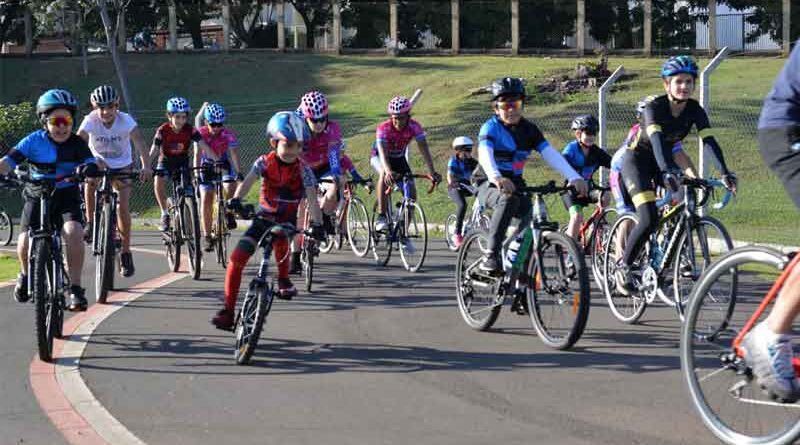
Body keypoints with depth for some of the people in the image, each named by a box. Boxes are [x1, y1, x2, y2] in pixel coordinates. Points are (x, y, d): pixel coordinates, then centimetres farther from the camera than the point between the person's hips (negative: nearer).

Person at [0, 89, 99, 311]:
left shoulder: (77, 143, -8)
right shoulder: (33, 141, -11)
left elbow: (91, 162, -22)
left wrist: (90, 167, -46)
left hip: (67, 196, 0)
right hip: (37, 197, 0)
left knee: (73, 233, -27)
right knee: (25, 242, -14)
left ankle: (75, 289, -17)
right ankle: (26, 275, 22)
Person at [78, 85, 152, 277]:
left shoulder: (126, 121, -25)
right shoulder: (90, 121, -23)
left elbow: (140, 143, -38)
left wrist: (146, 166, -54)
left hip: (122, 167, -1)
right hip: (99, 162, 1)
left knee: (122, 207, -13)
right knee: (90, 180, -33)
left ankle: (126, 252, 2)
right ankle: (90, 222, -12)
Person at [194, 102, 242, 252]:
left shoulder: (228, 134, -23)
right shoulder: (201, 133, -20)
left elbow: (234, 153, -33)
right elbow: (197, 154, -26)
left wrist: (239, 172, -47)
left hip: (224, 164, -1)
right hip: (207, 166, 1)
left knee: (230, 188, -30)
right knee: (206, 201, -9)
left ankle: (227, 211, 0)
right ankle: (207, 237, -2)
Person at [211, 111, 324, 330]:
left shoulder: (303, 169, -13)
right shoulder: (265, 162, -10)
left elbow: (312, 198, -24)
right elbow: (248, 181, -26)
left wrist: (317, 224, -41)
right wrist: (236, 199, -47)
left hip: (286, 221, 0)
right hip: (263, 218, 0)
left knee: (279, 238, -29)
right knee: (236, 258, -13)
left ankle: (283, 279, 5)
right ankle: (228, 311, -7)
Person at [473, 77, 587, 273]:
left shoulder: (529, 129, 1)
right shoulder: (491, 127, -13)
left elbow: (551, 154, -11)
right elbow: (484, 154, -33)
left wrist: (574, 177, -27)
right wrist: (496, 178, -54)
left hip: (515, 185, 5)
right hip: (489, 185, -5)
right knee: (508, 199, -37)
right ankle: (491, 256, -36)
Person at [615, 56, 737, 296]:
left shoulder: (694, 109, -12)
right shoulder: (654, 107, -26)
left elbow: (709, 140, -23)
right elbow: (656, 139, -43)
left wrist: (725, 172, -38)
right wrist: (667, 172, -59)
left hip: (663, 161, 6)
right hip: (637, 160, -6)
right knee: (649, 220, -21)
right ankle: (623, 268, -5)